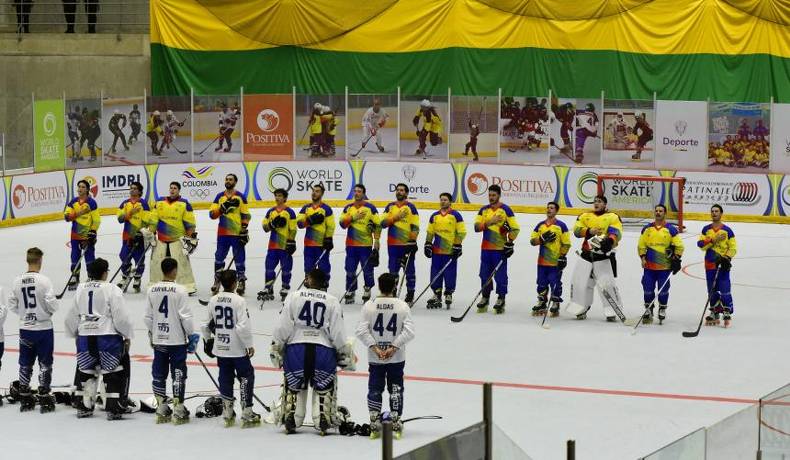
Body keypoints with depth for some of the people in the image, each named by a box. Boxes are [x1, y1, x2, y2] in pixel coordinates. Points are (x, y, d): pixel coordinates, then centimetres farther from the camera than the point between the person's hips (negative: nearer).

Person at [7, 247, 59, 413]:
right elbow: (52, 304, -18)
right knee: (45, 363, 5)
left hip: (25, 329, 4)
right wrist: (51, 310, 4)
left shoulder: (18, 281, -3)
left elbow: (12, 306, 2)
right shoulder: (43, 280, -16)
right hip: (43, 328, -4)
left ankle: (25, 399, 17)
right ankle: (44, 399, 5)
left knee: (25, 364, 12)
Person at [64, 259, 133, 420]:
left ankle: (82, 407, 20)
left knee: (84, 371, 16)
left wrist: (74, 334, 29)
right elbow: (120, 316, -12)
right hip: (108, 335, -5)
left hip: (85, 336, 5)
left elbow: (72, 317, 15)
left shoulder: (80, 289, 8)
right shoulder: (111, 290, -10)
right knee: (113, 374, 1)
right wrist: (127, 336, 0)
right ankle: (113, 409, -3)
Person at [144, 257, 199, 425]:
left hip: (158, 340, 4)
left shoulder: (152, 290, 1)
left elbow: (148, 317, 6)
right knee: (178, 374, 2)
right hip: (177, 340, -4)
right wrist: (191, 335, -1)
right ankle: (178, 411, 3)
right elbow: (185, 316, -13)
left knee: (159, 375, 10)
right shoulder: (180, 290, -13)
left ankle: (162, 411, 15)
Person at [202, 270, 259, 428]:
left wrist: (208, 339, 29)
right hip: (237, 349, -5)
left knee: (225, 378, 14)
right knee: (246, 377, 5)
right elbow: (243, 326, -20)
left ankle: (228, 414, 18)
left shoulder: (213, 300, 2)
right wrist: (249, 345, -9)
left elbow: (207, 324, 12)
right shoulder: (238, 301, -15)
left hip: (220, 348, 5)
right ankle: (247, 413, 2)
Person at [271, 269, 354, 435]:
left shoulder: (293, 297, 3)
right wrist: (345, 353, 12)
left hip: (296, 348, 0)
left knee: (294, 385, 16)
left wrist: (276, 349, 9)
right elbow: (338, 333, 1)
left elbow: (282, 327, 0)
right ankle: (323, 422, 6)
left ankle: (290, 421, 13)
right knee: (324, 387, 14)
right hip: (323, 350, 0)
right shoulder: (332, 301, 4)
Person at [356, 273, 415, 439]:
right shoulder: (402, 306, -6)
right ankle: (396, 424, 11)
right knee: (396, 389, 11)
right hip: (397, 358, 0)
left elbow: (361, 330, -10)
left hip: (374, 358, 0)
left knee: (374, 390, 8)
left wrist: (375, 348, -9)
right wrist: (394, 347, -11)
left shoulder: (369, 305, -5)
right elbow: (409, 331, -12)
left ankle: (374, 425, 6)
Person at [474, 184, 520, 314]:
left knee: (500, 275, -2)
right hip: (486, 248, 5)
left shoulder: (506, 210, -4)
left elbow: (515, 228, -5)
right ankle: (485, 298, 19)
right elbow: (477, 227, 0)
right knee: (485, 274, 9)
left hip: (500, 248, -5)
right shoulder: (484, 210, 10)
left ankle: (501, 299, 6)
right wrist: (489, 222, -15)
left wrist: (509, 243, -10)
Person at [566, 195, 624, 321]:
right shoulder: (585, 216, 14)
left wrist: (609, 241, -33)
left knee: (607, 283, -13)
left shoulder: (612, 217, 2)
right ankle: (580, 309, 19)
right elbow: (576, 230, 2)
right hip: (586, 254, 4)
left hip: (604, 255, -4)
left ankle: (612, 311, -4)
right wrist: (589, 231, -16)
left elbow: (616, 233, -12)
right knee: (579, 282, 5)